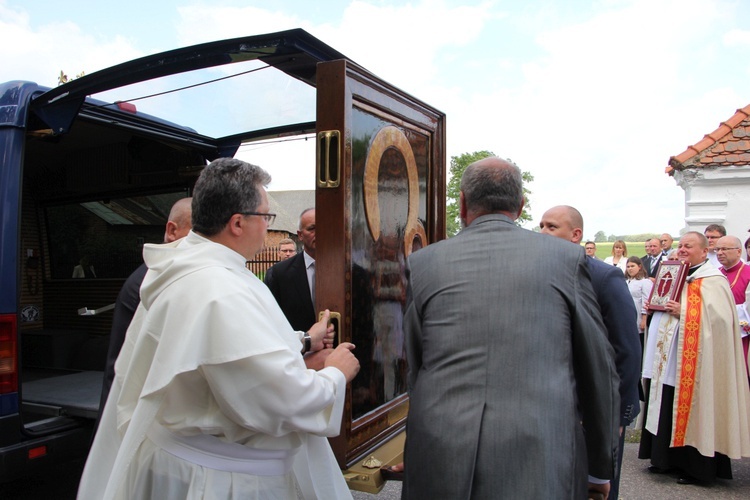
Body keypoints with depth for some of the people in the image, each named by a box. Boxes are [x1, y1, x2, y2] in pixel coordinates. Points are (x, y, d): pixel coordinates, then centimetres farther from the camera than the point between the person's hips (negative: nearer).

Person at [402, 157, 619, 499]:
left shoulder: (422, 262, 1)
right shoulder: (566, 257, 0)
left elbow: (414, 367, 7)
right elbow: (598, 369, 5)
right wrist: (602, 465, 17)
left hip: (439, 464, 1)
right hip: (540, 467, 0)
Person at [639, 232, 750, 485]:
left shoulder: (712, 280, -8)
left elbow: (720, 317, -19)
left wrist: (683, 311, -23)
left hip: (691, 361, -8)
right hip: (667, 358, 8)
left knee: (689, 409, -2)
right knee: (666, 408, 11)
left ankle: (696, 466, 11)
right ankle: (667, 458, 22)